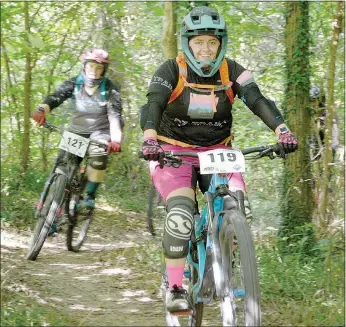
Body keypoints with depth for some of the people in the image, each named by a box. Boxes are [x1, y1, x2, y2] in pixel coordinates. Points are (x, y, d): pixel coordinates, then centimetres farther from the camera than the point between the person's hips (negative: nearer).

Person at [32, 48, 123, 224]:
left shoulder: (109, 89, -12)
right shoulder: (73, 83, -7)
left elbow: (115, 115, -22)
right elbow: (55, 96, -22)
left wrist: (115, 139, -39)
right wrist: (41, 110, -45)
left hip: (99, 131, -3)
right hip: (76, 130, 3)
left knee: (99, 154, -33)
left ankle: (90, 195, -18)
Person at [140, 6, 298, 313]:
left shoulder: (232, 71, -5)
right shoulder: (171, 71, -12)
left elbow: (258, 100, -18)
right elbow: (153, 105, -25)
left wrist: (282, 131, -35)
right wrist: (149, 139, -46)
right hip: (173, 152, -2)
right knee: (180, 215, -25)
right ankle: (175, 289, -11)